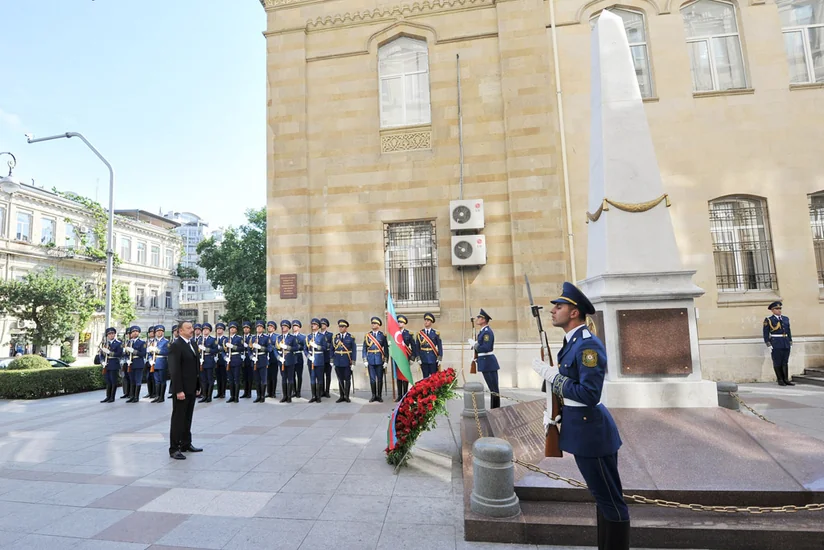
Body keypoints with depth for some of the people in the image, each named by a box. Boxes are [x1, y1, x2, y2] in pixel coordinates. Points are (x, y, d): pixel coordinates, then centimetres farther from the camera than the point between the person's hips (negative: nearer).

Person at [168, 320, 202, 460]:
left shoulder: (193, 344, 13)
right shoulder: (176, 346, -12)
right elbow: (174, 370, -17)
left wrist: (198, 386, 13)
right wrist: (179, 390, -20)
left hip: (192, 388, 8)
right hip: (182, 389, -8)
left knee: (187, 418, 16)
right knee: (178, 419, 1)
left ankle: (186, 444, 26)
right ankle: (174, 448, 9)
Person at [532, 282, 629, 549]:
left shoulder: (589, 344, -21)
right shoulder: (572, 342, 9)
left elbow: (589, 394, -27)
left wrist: (551, 375, -21)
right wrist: (552, 411, 8)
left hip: (591, 431, -10)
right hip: (582, 429, 10)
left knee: (610, 499, 6)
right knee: (602, 496, 22)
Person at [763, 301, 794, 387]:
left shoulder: (786, 319, 12)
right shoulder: (768, 320, -3)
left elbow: (789, 331, 16)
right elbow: (766, 334, -4)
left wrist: (790, 343, 11)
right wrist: (769, 345, -10)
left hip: (786, 344, 5)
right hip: (775, 344, -5)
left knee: (785, 362, 7)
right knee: (777, 363, 0)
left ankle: (786, 379, 12)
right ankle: (780, 380, 8)